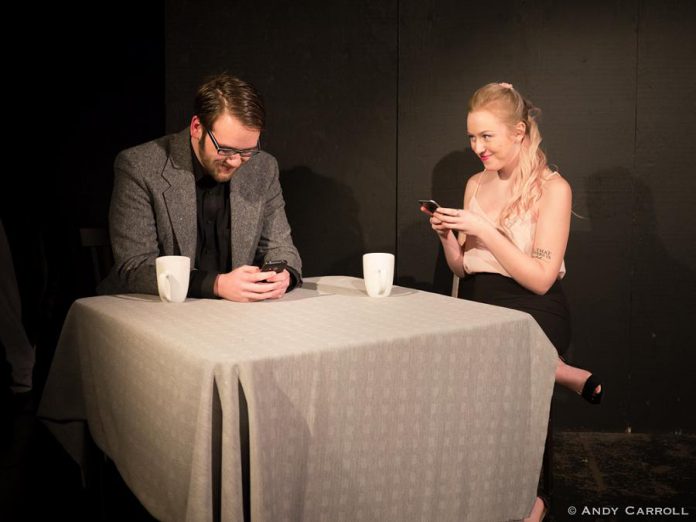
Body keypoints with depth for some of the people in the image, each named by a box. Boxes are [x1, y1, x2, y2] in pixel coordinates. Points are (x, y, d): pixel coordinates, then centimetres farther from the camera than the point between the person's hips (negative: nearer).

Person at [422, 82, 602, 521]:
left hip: (531, 313, -6)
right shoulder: (477, 184, 12)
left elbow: (541, 278, -13)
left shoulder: (552, 189, -5)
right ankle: (555, 373, 2)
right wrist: (448, 236, -3)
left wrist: (484, 229, -16)